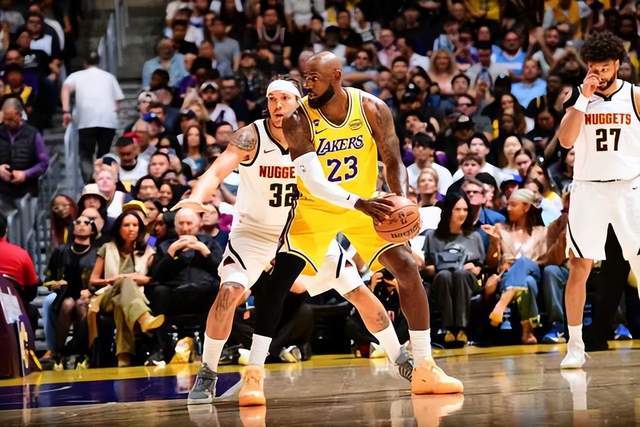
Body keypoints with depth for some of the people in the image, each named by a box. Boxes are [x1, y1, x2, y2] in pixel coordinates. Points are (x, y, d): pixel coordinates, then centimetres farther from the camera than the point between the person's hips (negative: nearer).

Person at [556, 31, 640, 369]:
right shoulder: (578, 96, 3)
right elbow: (566, 141, -9)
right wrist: (583, 98, -14)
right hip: (588, 189, 1)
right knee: (579, 267, -2)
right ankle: (575, 346, 6)